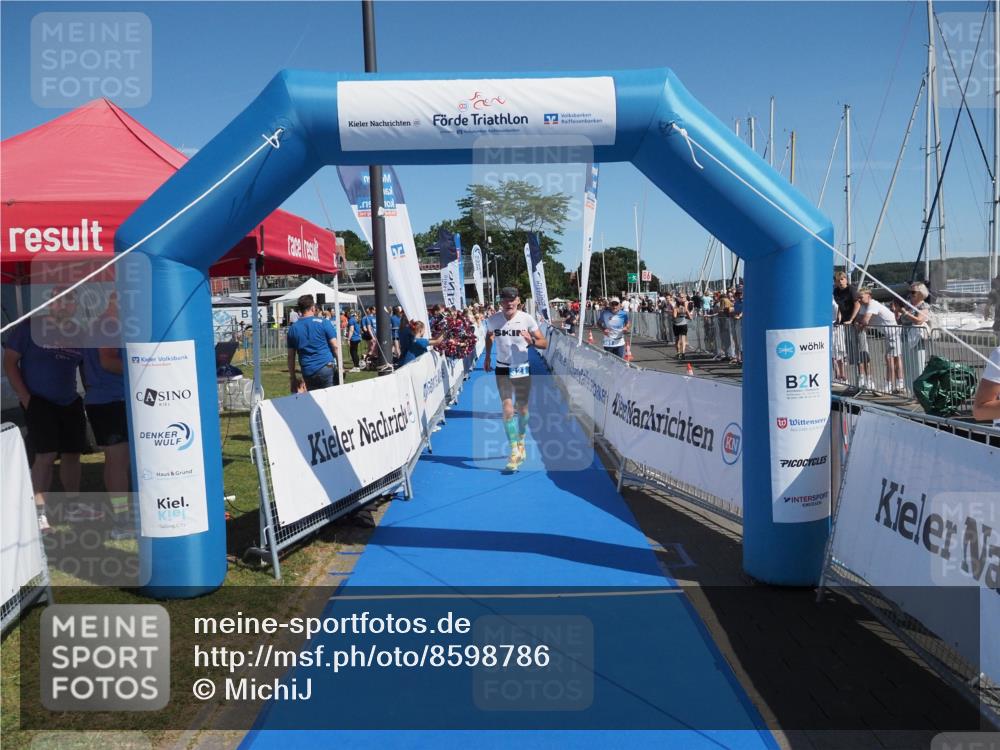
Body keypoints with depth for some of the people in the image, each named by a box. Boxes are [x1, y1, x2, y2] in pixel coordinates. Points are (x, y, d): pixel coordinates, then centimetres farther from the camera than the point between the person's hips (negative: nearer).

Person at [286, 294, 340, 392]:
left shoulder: (293, 328, 9)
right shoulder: (323, 322, -1)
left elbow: (291, 356, 11)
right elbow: (335, 346, -6)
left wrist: (293, 378, 16)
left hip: (308, 373, 3)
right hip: (326, 368, -3)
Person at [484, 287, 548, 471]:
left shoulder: (527, 319, -12)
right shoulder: (493, 320, -7)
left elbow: (544, 343, -7)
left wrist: (531, 341, -27)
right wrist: (487, 358, 15)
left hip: (522, 369, 0)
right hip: (502, 369, 0)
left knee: (522, 410, 10)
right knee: (508, 410, -8)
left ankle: (521, 442, 36)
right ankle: (514, 451, -3)